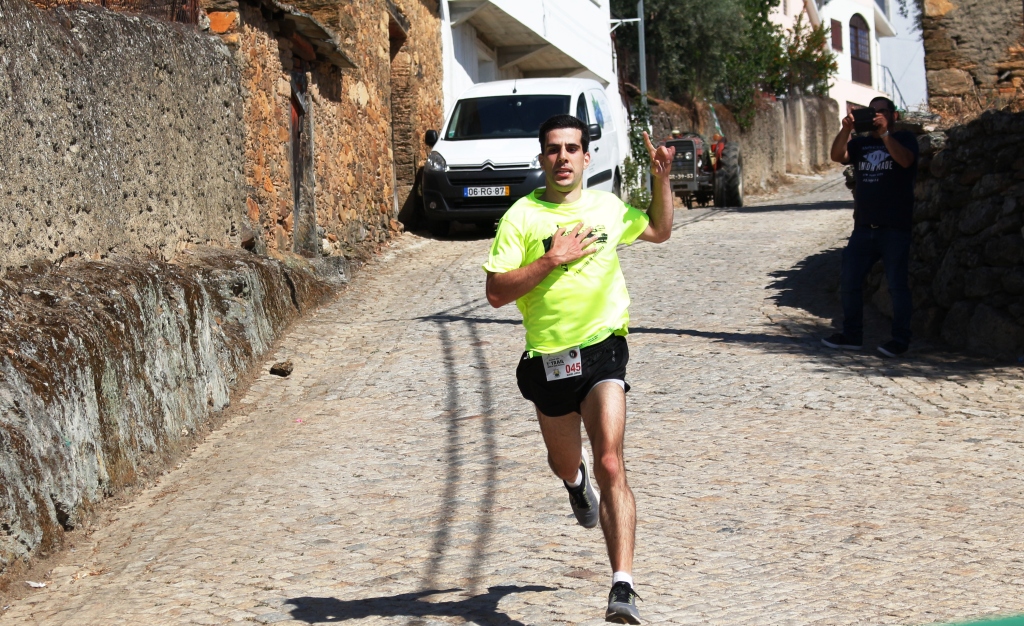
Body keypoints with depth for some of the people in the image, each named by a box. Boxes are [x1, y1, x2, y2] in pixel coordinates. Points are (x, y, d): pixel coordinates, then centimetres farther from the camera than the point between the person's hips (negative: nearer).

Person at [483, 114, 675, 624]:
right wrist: (552, 259, -18)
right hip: (547, 360, 1)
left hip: (602, 351, -1)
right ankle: (577, 482, 62)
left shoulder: (608, 207, 6)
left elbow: (659, 231, 26)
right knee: (564, 463, 21)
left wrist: (662, 179, 11)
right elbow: (496, 293, -11)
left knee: (610, 464, -17)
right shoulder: (522, 217, -5)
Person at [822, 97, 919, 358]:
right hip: (864, 226, 5)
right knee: (849, 280, 4)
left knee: (896, 284, -4)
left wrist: (885, 132, -23)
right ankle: (852, 335, 14)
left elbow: (905, 160, -17)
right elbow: (837, 156, -2)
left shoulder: (904, 138, 5)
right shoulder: (861, 143, 16)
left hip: (895, 228, -5)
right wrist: (846, 130, -17)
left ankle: (900, 339, 2)